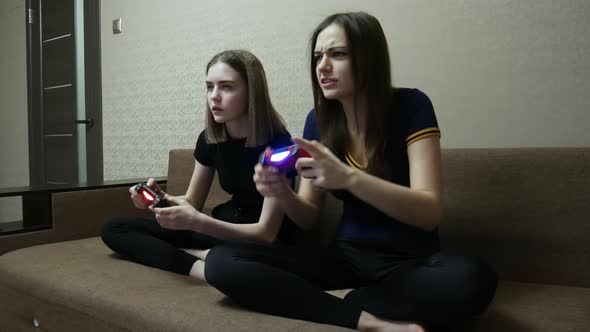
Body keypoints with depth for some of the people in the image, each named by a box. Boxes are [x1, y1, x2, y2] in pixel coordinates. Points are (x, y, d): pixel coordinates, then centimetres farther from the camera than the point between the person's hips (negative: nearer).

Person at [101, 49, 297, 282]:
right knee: (114, 229, -1)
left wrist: (197, 222, -35)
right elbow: (192, 202, 6)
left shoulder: (277, 143, -21)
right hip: (224, 229, 7)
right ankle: (200, 266, -16)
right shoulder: (209, 138, -3)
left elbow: (266, 232, -22)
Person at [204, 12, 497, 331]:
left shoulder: (410, 106, -10)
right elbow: (308, 218, 4)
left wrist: (348, 178, -34)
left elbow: (429, 212, -20)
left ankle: (335, 300, -17)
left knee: (472, 279, -38)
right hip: (346, 257, 4)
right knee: (221, 261, -17)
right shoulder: (319, 119, 1)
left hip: (410, 262, -3)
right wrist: (283, 194, -20)